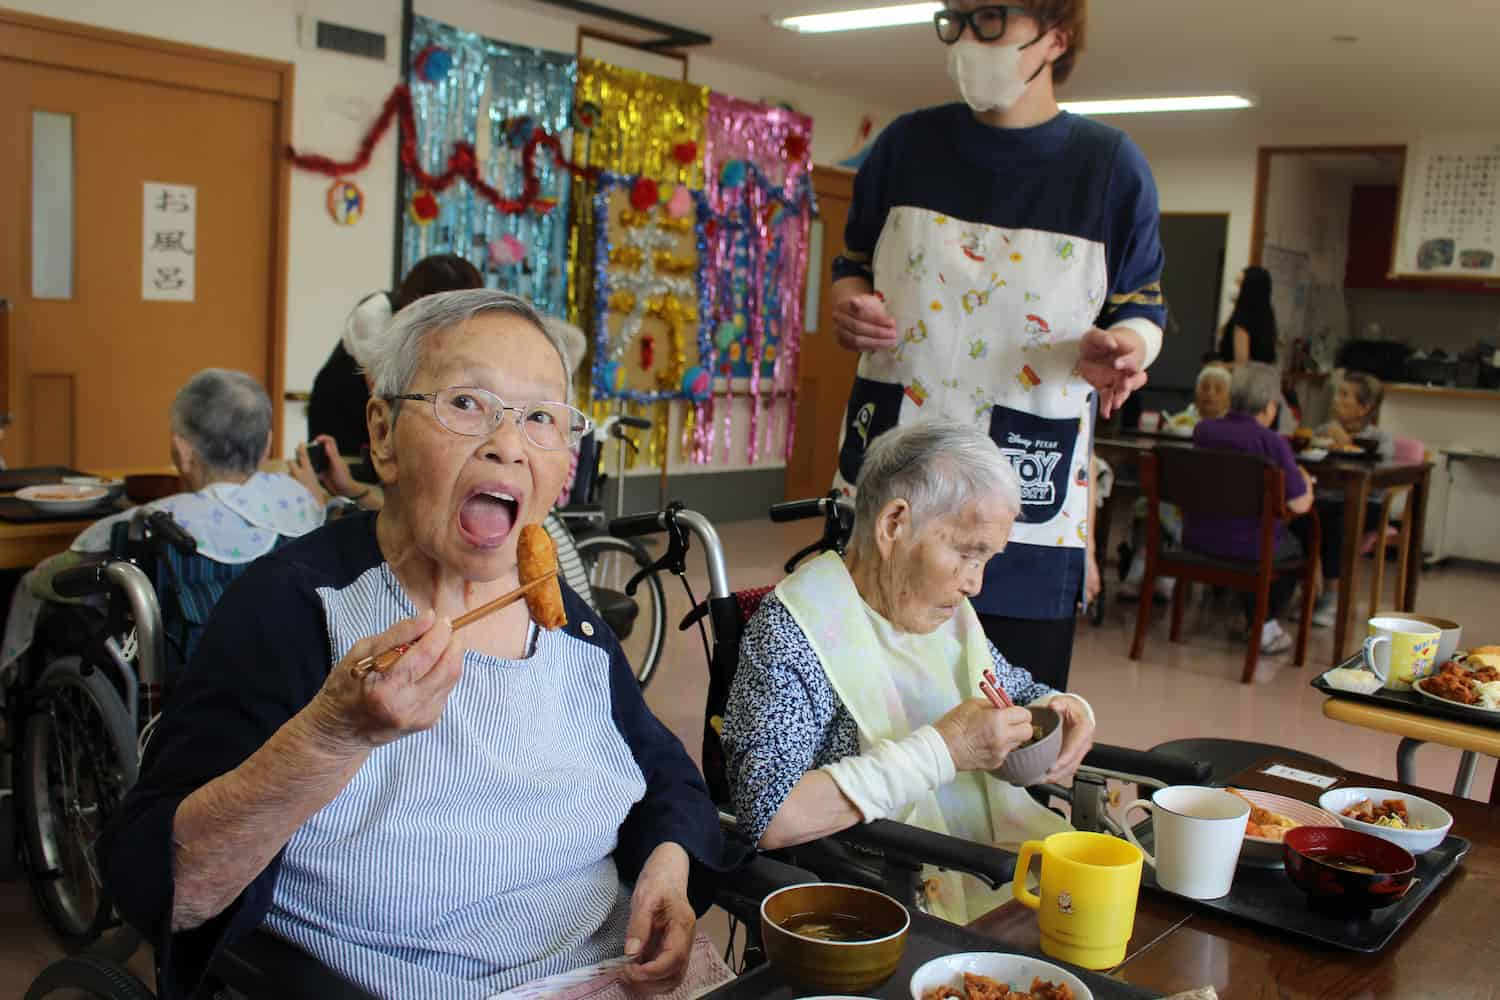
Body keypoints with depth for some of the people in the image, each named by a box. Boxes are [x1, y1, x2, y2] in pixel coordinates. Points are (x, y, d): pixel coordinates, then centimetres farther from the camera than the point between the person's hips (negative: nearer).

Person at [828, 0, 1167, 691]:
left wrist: (1121, 348, -15)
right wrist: (849, 303, -6)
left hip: (1027, 500, -1)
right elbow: (854, 265, 18)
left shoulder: (1110, 165, 1)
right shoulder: (908, 143, 6)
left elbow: (1141, 309, 9)